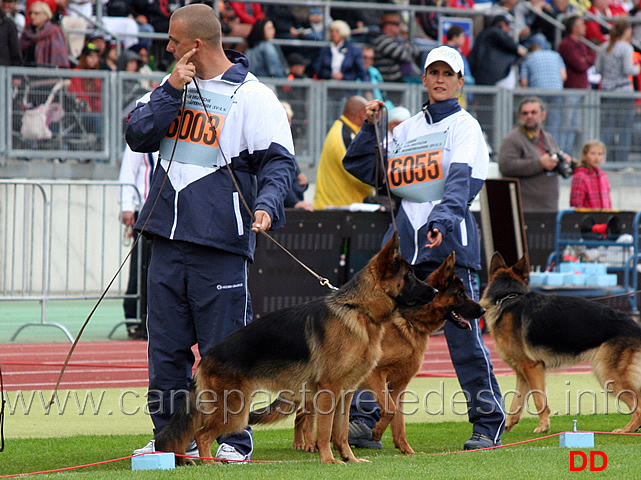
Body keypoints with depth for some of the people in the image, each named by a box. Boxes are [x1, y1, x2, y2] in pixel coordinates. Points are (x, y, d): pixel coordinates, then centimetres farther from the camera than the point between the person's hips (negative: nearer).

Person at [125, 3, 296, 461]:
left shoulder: (253, 96, -4)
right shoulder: (174, 86, 15)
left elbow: (279, 161, -7)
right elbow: (138, 136, 5)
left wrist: (266, 204, -24)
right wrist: (172, 90, -5)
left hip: (221, 242, -6)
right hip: (168, 239, 6)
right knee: (166, 345, 7)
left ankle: (233, 440, 4)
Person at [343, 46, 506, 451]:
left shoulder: (465, 125, 2)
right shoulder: (407, 129, 19)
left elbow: (461, 179, -15)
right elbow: (365, 168, 20)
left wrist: (442, 220, -31)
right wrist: (371, 126, 8)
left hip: (449, 237, -5)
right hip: (404, 236, 5)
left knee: (464, 337, -6)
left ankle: (489, 424, 3)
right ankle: (363, 420, 3)